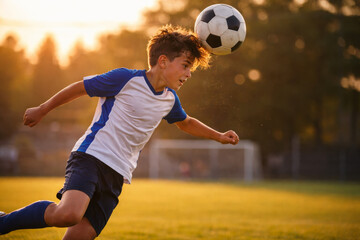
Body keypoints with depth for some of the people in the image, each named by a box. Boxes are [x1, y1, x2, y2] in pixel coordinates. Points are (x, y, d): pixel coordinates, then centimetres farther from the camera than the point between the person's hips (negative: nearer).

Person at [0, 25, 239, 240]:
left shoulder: (170, 99, 16)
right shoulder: (125, 79, -6)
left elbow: (186, 123, 39)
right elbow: (79, 88, 4)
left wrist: (218, 136, 34)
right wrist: (41, 110, 12)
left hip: (117, 174, 7)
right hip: (91, 157, -7)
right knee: (69, 214, -33)